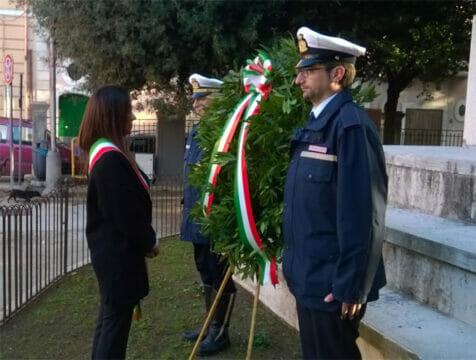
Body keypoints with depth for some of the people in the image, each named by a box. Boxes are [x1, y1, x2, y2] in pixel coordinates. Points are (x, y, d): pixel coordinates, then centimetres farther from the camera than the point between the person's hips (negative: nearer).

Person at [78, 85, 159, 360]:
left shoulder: (104, 151, 10)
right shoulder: (110, 158, -23)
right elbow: (127, 212, -23)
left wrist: (144, 241, 11)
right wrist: (149, 242, -8)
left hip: (111, 249, 10)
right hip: (118, 252, -10)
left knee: (110, 317, 21)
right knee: (116, 319, 2)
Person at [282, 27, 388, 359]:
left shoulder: (351, 123, -19)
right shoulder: (316, 123, 10)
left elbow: (363, 212, -23)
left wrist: (351, 285, -21)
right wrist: (294, 262, 17)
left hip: (332, 283, -9)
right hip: (309, 276, 9)